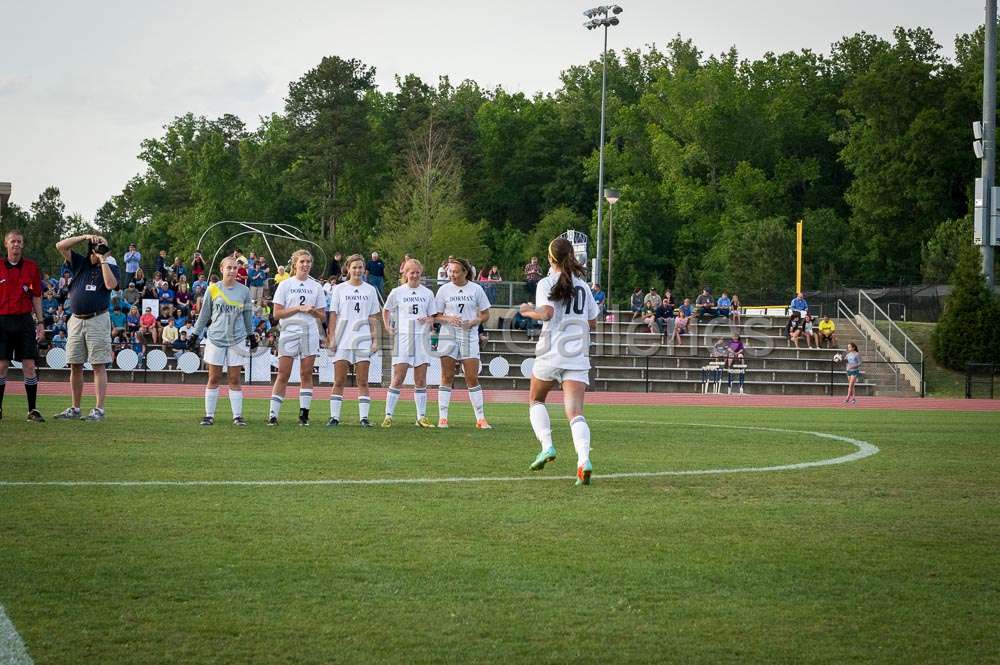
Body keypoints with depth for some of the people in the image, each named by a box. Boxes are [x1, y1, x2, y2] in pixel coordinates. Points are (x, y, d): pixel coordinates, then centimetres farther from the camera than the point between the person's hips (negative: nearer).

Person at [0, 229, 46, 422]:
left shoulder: (31, 267, 7)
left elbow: (36, 298, 10)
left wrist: (40, 322, 4)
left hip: (24, 320, 1)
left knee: (29, 366, -3)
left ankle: (33, 410, 0)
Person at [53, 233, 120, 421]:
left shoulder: (110, 267, 3)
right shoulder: (80, 263, 13)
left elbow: (110, 284, -18)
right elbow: (60, 246, 6)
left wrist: (103, 260, -11)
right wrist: (84, 237, -1)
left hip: (97, 320, -5)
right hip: (76, 320, 5)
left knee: (99, 366, -6)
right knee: (75, 366, 7)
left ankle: (99, 409, -8)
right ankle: (75, 409, 15)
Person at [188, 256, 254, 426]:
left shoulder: (244, 291, 5)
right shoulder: (213, 289, 2)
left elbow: (247, 315, 15)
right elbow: (204, 314, 9)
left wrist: (251, 335, 20)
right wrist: (195, 334, 9)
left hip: (236, 340, 0)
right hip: (215, 338, 0)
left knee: (235, 380, 1)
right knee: (213, 379, 2)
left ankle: (237, 416, 4)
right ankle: (209, 415, 7)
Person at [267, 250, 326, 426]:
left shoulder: (316, 287, 11)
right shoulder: (285, 285, 3)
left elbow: (322, 317, 12)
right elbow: (277, 313, -4)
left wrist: (313, 311, -9)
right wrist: (299, 308, -13)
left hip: (310, 334, 3)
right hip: (289, 333, -2)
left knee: (306, 374, 2)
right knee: (283, 375, -5)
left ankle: (304, 414, 5)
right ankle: (273, 414, -3)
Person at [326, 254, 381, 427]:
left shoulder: (370, 290, 10)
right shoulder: (339, 289, 6)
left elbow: (373, 317, 10)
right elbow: (333, 316, 4)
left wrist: (375, 339, 3)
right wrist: (331, 338, -3)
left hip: (363, 341, 1)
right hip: (342, 340, -1)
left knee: (363, 382, 0)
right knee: (339, 381, -2)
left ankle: (364, 417, 0)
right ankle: (334, 416, 0)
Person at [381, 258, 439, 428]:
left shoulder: (427, 293, 10)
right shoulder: (397, 292, 4)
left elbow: (432, 317, 14)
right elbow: (386, 311, 17)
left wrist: (427, 320, -8)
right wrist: (388, 327, 3)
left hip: (422, 338, 2)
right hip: (402, 338, -2)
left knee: (421, 380, 4)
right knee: (397, 378, -7)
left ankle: (421, 417, 8)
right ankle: (388, 416, -3)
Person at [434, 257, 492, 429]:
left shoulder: (476, 289, 3)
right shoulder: (444, 289, 3)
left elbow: (485, 314, 7)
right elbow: (436, 316, 6)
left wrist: (474, 322, -12)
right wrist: (448, 319, -14)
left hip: (469, 337, 0)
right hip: (448, 336, 0)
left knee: (472, 378, -3)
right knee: (447, 378, 1)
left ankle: (481, 418, 1)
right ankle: (442, 418, 4)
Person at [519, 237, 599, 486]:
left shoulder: (547, 284, -3)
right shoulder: (583, 285, 12)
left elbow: (546, 313, -19)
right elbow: (593, 323, 17)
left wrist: (529, 311, 0)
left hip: (551, 353, -3)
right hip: (578, 356, 3)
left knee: (536, 400, 21)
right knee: (575, 411, -7)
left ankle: (546, 445, 2)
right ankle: (584, 459, -28)